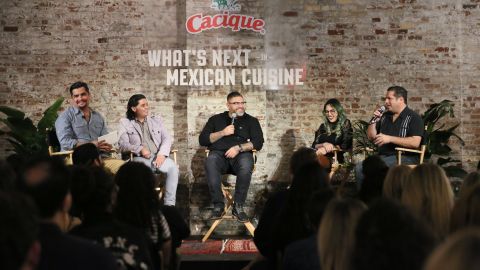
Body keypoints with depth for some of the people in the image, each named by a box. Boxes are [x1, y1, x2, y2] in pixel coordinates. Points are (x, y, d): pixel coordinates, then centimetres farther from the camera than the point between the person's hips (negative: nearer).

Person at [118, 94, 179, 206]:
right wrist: (140, 149, -16)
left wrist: (162, 154, -8)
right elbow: (122, 144, 0)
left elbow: (167, 138, 12)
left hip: (158, 156, 3)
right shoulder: (125, 123, 14)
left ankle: (169, 204, -27)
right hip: (139, 158, -3)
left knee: (173, 168, -30)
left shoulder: (156, 120, 23)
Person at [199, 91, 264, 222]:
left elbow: (258, 142, 6)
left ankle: (238, 206, -26)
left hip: (241, 154, 0)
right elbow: (202, 140, 12)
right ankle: (218, 205, -31)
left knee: (246, 165, -38)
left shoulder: (251, 121, 19)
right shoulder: (216, 119, 21)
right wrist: (222, 133, -2)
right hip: (219, 153, 1)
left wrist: (239, 147, -10)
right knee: (211, 162, -37)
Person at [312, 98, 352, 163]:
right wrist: (324, 145, -10)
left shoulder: (345, 125, 5)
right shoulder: (323, 127, 16)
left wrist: (326, 149, -9)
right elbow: (314, 146, 10)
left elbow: (345, 147, -4)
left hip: (338, 160, -4)